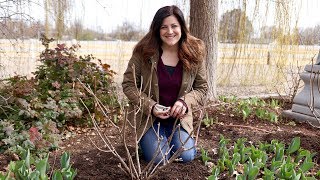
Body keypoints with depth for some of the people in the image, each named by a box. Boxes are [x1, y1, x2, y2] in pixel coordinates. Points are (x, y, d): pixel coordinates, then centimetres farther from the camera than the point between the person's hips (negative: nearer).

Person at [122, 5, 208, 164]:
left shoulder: (194, 53, -8)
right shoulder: (143, 52, -14)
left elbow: (201, 87, -1)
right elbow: (128, 84, -9)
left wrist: (185, 101, -21)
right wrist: (151, 106, -21)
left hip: (179, 117, 2)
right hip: (147, 116, -2)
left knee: (186, 156, -11)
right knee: (158, 158, -15)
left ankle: (172, 138, 23)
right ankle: (146, 139, 20)